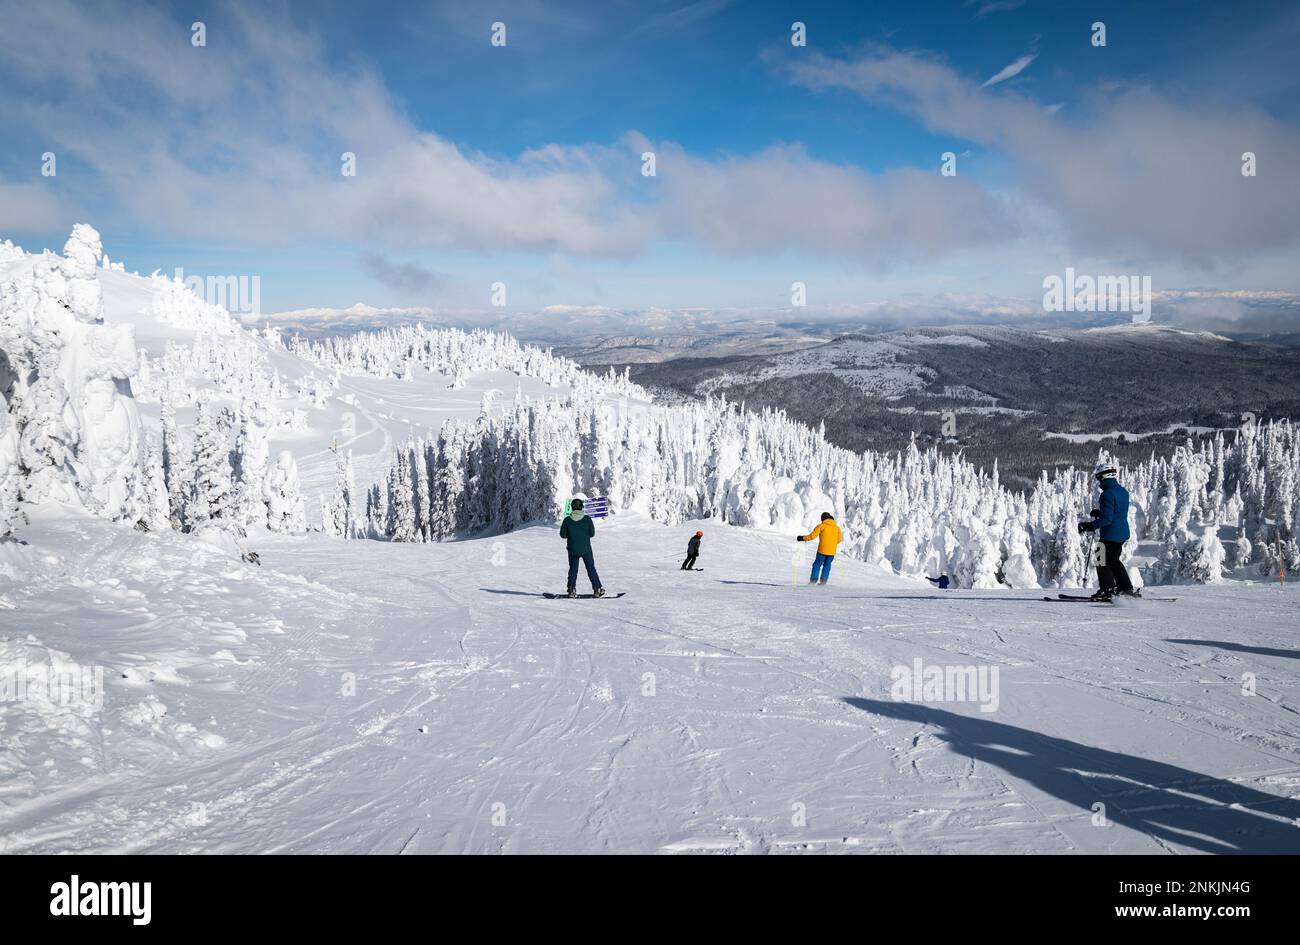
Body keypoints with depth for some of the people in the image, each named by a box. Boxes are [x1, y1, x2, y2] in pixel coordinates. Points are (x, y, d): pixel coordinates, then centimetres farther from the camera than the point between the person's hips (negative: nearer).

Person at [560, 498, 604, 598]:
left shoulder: (567, 520, -9)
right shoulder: (587, 519, -10)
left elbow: (562, 535, -4)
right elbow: (592, 533, -4)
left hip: (573, 550, 0)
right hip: (586, 549, 0)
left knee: (573, 569, 13)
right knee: (591, 569, 11)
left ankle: (572, 590, 6)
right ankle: (597, 589, 10)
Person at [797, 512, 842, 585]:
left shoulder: (821, 526, -3)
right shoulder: (837, 528, 8)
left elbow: (812, 536, -6)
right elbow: (839, 540, 15)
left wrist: (802, 538, 5)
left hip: (822, 550, -3)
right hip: (832, 551, 3)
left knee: (817, 564, 9)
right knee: (827, 565, 15)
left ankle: (813, 580, 1)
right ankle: (823, 581, 7)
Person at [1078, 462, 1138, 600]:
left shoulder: (1108, 494, -20)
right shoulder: (1123, 491, 9)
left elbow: (1107, 518, -24)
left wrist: (1090, 526, -21)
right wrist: (1099, 513, 17)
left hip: (1110, 535, -9)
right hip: (1122, 533, 9)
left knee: (1102, 562, 3)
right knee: (1114, 560, 22)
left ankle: (1108, 591, 4)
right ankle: (1126, 588, 23)